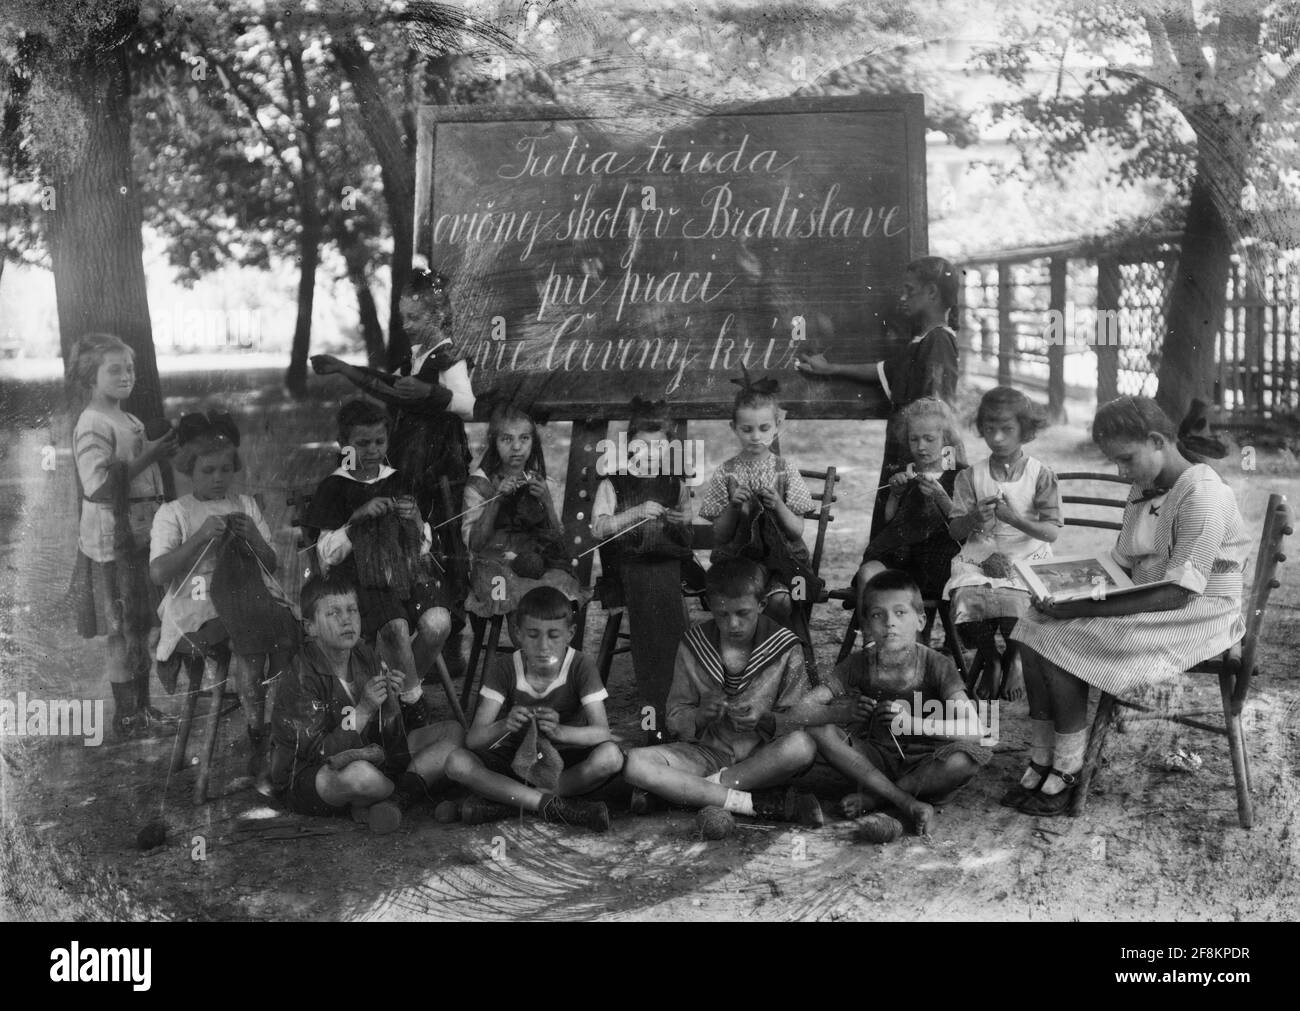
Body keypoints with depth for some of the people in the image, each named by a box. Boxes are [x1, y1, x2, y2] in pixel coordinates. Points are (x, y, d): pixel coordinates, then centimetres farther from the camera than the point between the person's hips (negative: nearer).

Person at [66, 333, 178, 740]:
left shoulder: (131, 422, 15)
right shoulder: (92, 425, -13)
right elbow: (98, 487, -24)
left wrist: (164, 449, 11)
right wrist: (148, 456, -24)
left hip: (143, 533, 9)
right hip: (113, 538, -9)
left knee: (146, 628, 14)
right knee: (124, 631, -2)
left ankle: (142, 709, 25)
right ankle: (125, 718, 7)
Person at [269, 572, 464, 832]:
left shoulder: (367, 658, 3)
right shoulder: (302, 678, -17)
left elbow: (417, 725, 11)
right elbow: (318, 753, -24)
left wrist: (410, 696, -12)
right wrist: (363, 710, -27)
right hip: (307, 779, -7)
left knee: (452, 733, -3)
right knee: (360, 774, -42)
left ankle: (394, 800, -22)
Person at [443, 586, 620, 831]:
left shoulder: (581, 666, -13)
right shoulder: (505, 668, -12)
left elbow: (602, 732, -24)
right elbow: (473, 739, -19)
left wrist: (559, 731, -44)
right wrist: (503, 726, -42)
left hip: (565, 760, -1)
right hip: (516, 760, 1)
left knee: (610, 756, -33)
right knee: (457, 762, -27)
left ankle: (505, 800, -24)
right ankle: (557, 807, -27)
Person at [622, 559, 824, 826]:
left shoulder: (786, 649, -3)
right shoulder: (693, 646, 0)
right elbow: (675, 721, 3)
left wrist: (763, 718, -23)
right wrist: (700, 716, -20)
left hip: (762, 757, -1)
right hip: (707, 752, 2)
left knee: (803, 746, -36)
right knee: (634, 763, -27)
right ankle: (763, 803, -30)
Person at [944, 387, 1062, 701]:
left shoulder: (1040, 475, 2)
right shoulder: (971, 476, 7)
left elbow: (1051, 532, -6)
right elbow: (955, 530, 4)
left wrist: (1015, 519, -22)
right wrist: (974, 518, -19)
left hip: (1026, 559, -2)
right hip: (978, 558, 2)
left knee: (1015, 602, -31)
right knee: (967, 599, -29)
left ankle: (1014, 660, 5)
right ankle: (990, 660, 4)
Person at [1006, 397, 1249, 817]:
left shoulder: (1202, 494, -19)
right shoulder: (1144, 490, 10)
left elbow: (1178, 593, -25)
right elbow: (1122, 564, 16)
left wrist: (1084, 609, -26)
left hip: (1198, 616, -9)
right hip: (1146, 606, 9)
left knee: (1061, 640, -22)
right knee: (1035, 631, -11)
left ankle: (1066, 773, -8)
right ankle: (1040, 765, -10)